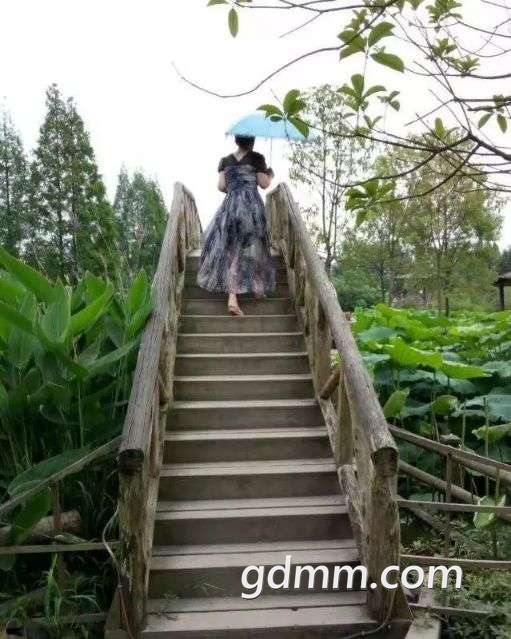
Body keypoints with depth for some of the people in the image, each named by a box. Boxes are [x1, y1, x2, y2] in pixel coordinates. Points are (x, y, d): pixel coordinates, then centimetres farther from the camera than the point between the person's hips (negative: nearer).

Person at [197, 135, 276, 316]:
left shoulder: (225, 161, 10)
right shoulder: (257, 158, 1)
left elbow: (221, 186, 4)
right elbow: (264, 184, -1)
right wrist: (270, 175, 20)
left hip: (230, 205, 2)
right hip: (252, 205, -2)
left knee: (232, 251, 1)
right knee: (253, 248, 14)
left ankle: (232, 297, -10)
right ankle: (258, 287, 26)